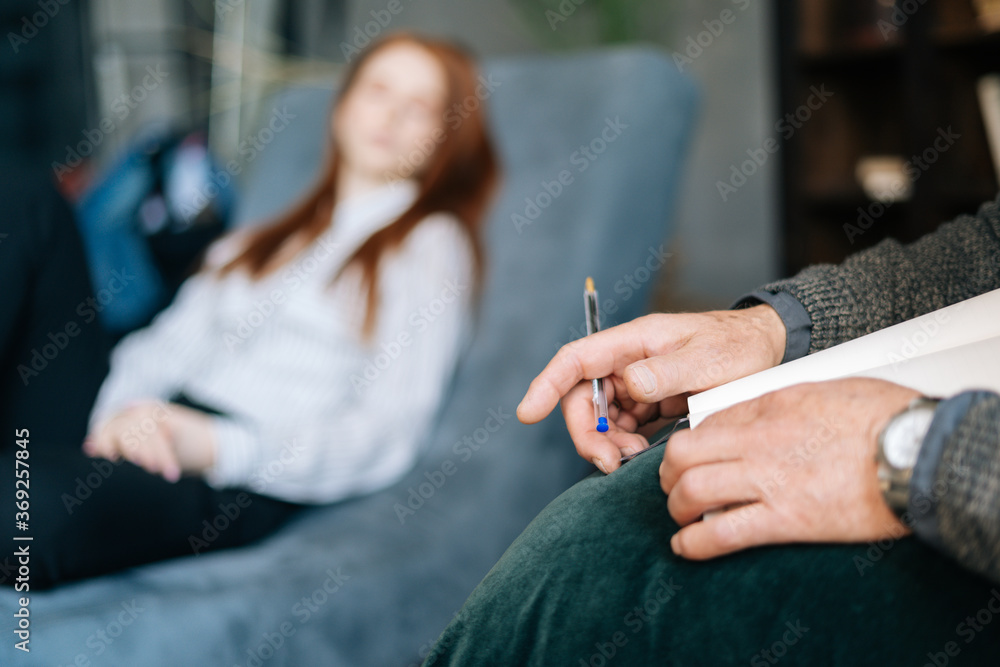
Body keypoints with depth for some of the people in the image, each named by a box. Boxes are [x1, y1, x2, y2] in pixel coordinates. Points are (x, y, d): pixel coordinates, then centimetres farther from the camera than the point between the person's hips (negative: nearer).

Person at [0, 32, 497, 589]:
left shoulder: (430, 245, 9)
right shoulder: (258, 241, 29)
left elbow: (384, 437, -3)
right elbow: (166, 346, 17)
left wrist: (215, 446, -17)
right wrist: (120, 416, -8)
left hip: (243, 485, -7)